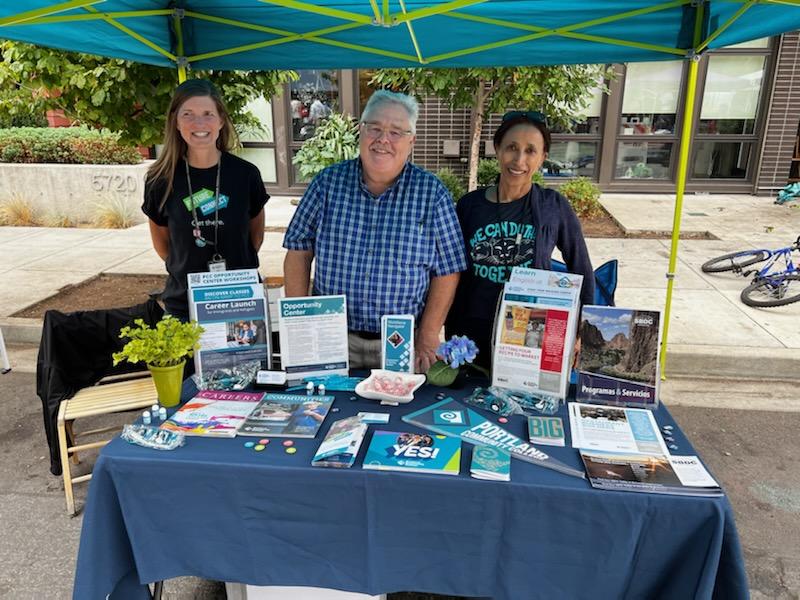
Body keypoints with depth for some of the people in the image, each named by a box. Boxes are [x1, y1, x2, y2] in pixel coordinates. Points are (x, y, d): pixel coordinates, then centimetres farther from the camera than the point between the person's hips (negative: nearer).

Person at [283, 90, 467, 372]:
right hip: (332, 341, 1)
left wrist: (428, 338, -7)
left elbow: (447, 272, -3)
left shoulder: (432, 193, -5)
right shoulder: (328, 182, -1)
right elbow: (299, 254, 2)